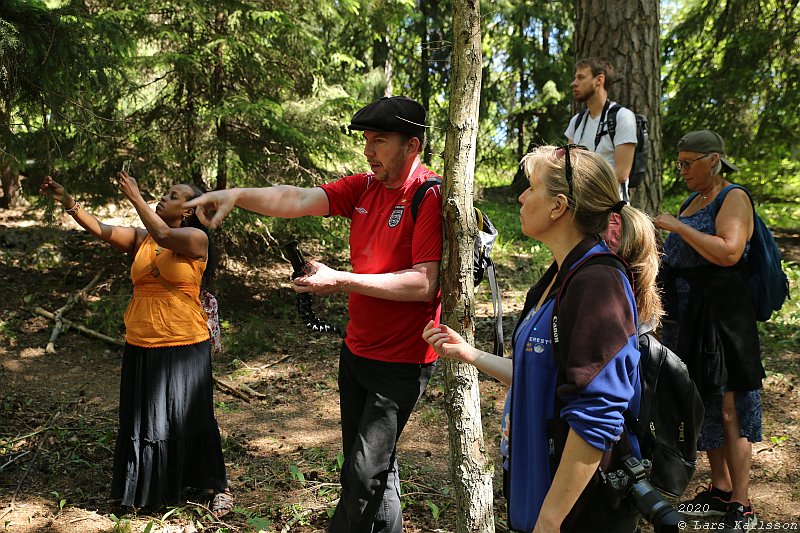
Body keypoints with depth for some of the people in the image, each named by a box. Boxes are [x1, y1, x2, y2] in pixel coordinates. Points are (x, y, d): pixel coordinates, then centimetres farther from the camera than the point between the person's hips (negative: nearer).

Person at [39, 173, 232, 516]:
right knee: (143, 420, 14)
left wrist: (135, 198, -16)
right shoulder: (140, 239, 9)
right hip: (141, 347, 5)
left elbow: (163, 235, -24)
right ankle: (149, 487, 33)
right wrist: (67, 201, -13)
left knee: (189, 419, 4)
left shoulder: (196, 239, -6)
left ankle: (215, 486, 21)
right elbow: (100, 230, -2)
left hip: (184, 348, -5)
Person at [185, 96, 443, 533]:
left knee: (364, 475, -2)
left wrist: (341, 281, -24)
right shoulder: (363, 188, 5)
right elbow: (299, 200, -4)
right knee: (369, 465, 21)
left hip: (400, 361, -8)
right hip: (357, 350, 8)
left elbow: (424, 283, -24)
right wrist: (237, 195, -18)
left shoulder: (431, 197, -17)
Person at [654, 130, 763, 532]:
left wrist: (677, 226, -21)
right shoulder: (692, 200, 17)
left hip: (721, 316, -9)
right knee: (704, 403, 14)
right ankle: (720, 491, 26)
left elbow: (729, 252, -25)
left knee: (728, 407, -3)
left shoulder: (734, 198, -9)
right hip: (687, 316, 9)